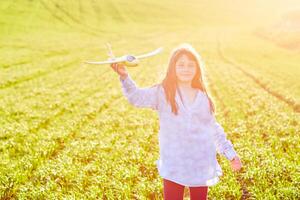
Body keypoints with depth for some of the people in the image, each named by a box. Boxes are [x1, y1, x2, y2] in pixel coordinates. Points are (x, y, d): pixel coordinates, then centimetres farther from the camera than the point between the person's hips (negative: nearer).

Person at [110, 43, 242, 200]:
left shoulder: (203, 97, 5)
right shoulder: (162, 93, -5)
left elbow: (214, 129, 13)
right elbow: (137, 97, -20)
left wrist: (230, 153, 11)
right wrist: (124, 76, -37)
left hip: (201, 165, 3)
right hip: (173, 166, -3)